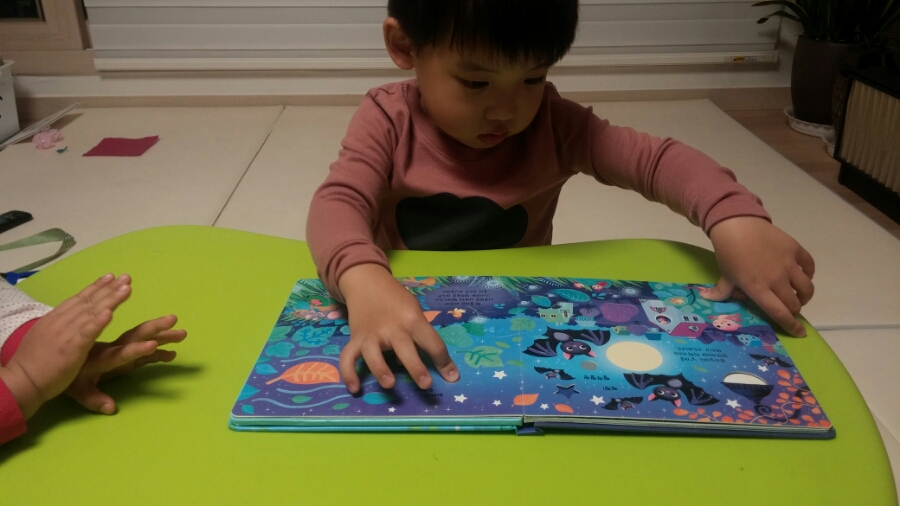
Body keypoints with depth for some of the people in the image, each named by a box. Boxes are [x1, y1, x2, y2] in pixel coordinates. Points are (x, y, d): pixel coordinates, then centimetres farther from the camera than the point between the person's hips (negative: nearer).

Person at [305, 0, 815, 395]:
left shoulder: (552, 125, -8)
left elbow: (658, 158, -12)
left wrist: (736, 220, -32)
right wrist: (365, 280, -46)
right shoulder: (388, 121, -11)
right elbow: (338, 203, -24)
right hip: (411, 328, -1)